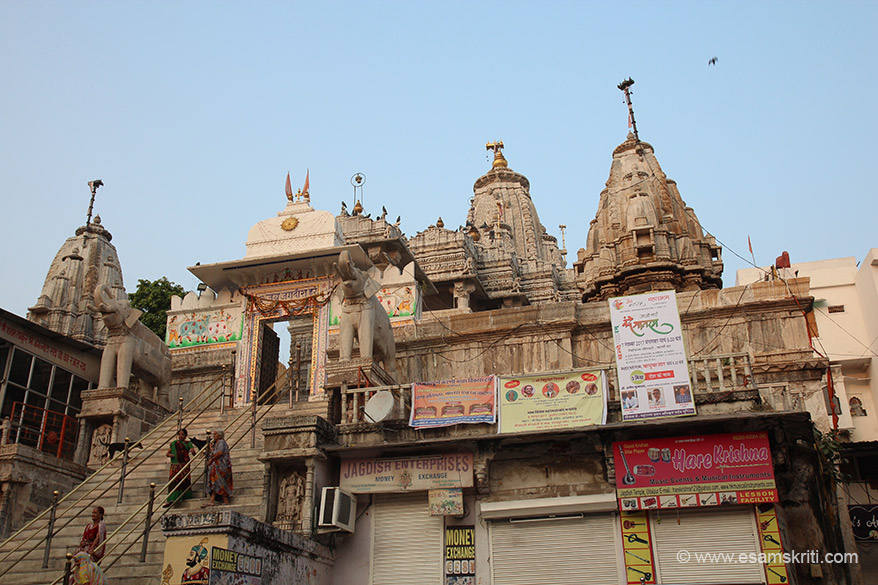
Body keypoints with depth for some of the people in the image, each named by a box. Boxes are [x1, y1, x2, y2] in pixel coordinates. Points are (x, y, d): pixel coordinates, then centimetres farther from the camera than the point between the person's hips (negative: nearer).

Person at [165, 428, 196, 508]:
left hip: (184, 465, -2)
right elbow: (167, 453, 17)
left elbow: (194, 454, 0)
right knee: (173, 480, -9)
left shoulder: (188, 443, 8)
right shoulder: (174, 443, 16)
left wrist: (193, 451, -24)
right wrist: (170, 455, -6)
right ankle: (171, 500, -14)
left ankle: (186, 496, 13)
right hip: (175, 465, 2)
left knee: (184, 480, -2)